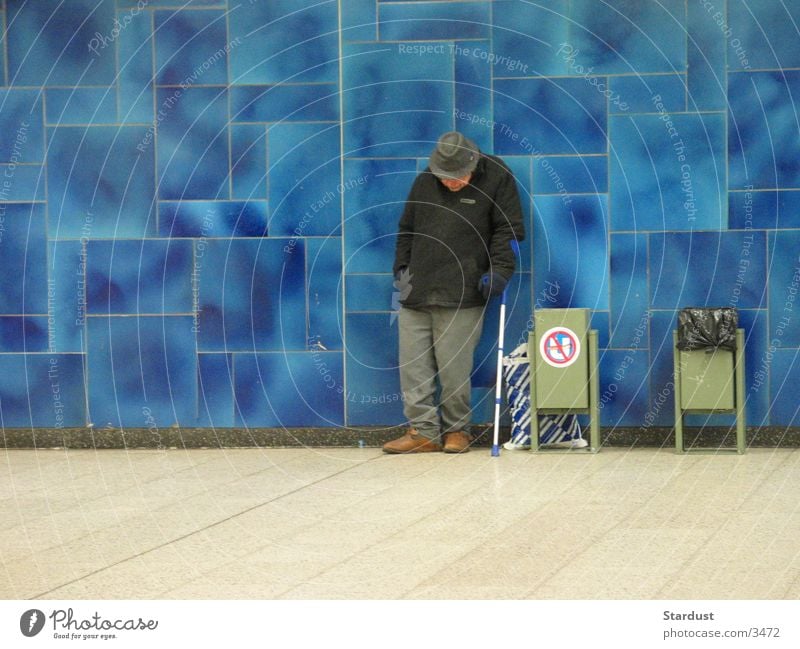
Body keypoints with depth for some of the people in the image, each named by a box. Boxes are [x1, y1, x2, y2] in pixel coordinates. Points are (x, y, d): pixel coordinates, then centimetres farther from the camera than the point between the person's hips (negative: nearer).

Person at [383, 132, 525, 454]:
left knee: (453, 368, -5)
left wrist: (498, 270, -10)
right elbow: (406, 230, 22)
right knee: (413, 367, 1)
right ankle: (423, 431, 7)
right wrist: (401, 267, 14)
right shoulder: (424, 182, 12)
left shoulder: (497, 179, 0)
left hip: (461, 297, -4)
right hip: (416, 295, 5)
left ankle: (457, 430, 10)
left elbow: (509, 230, 0)